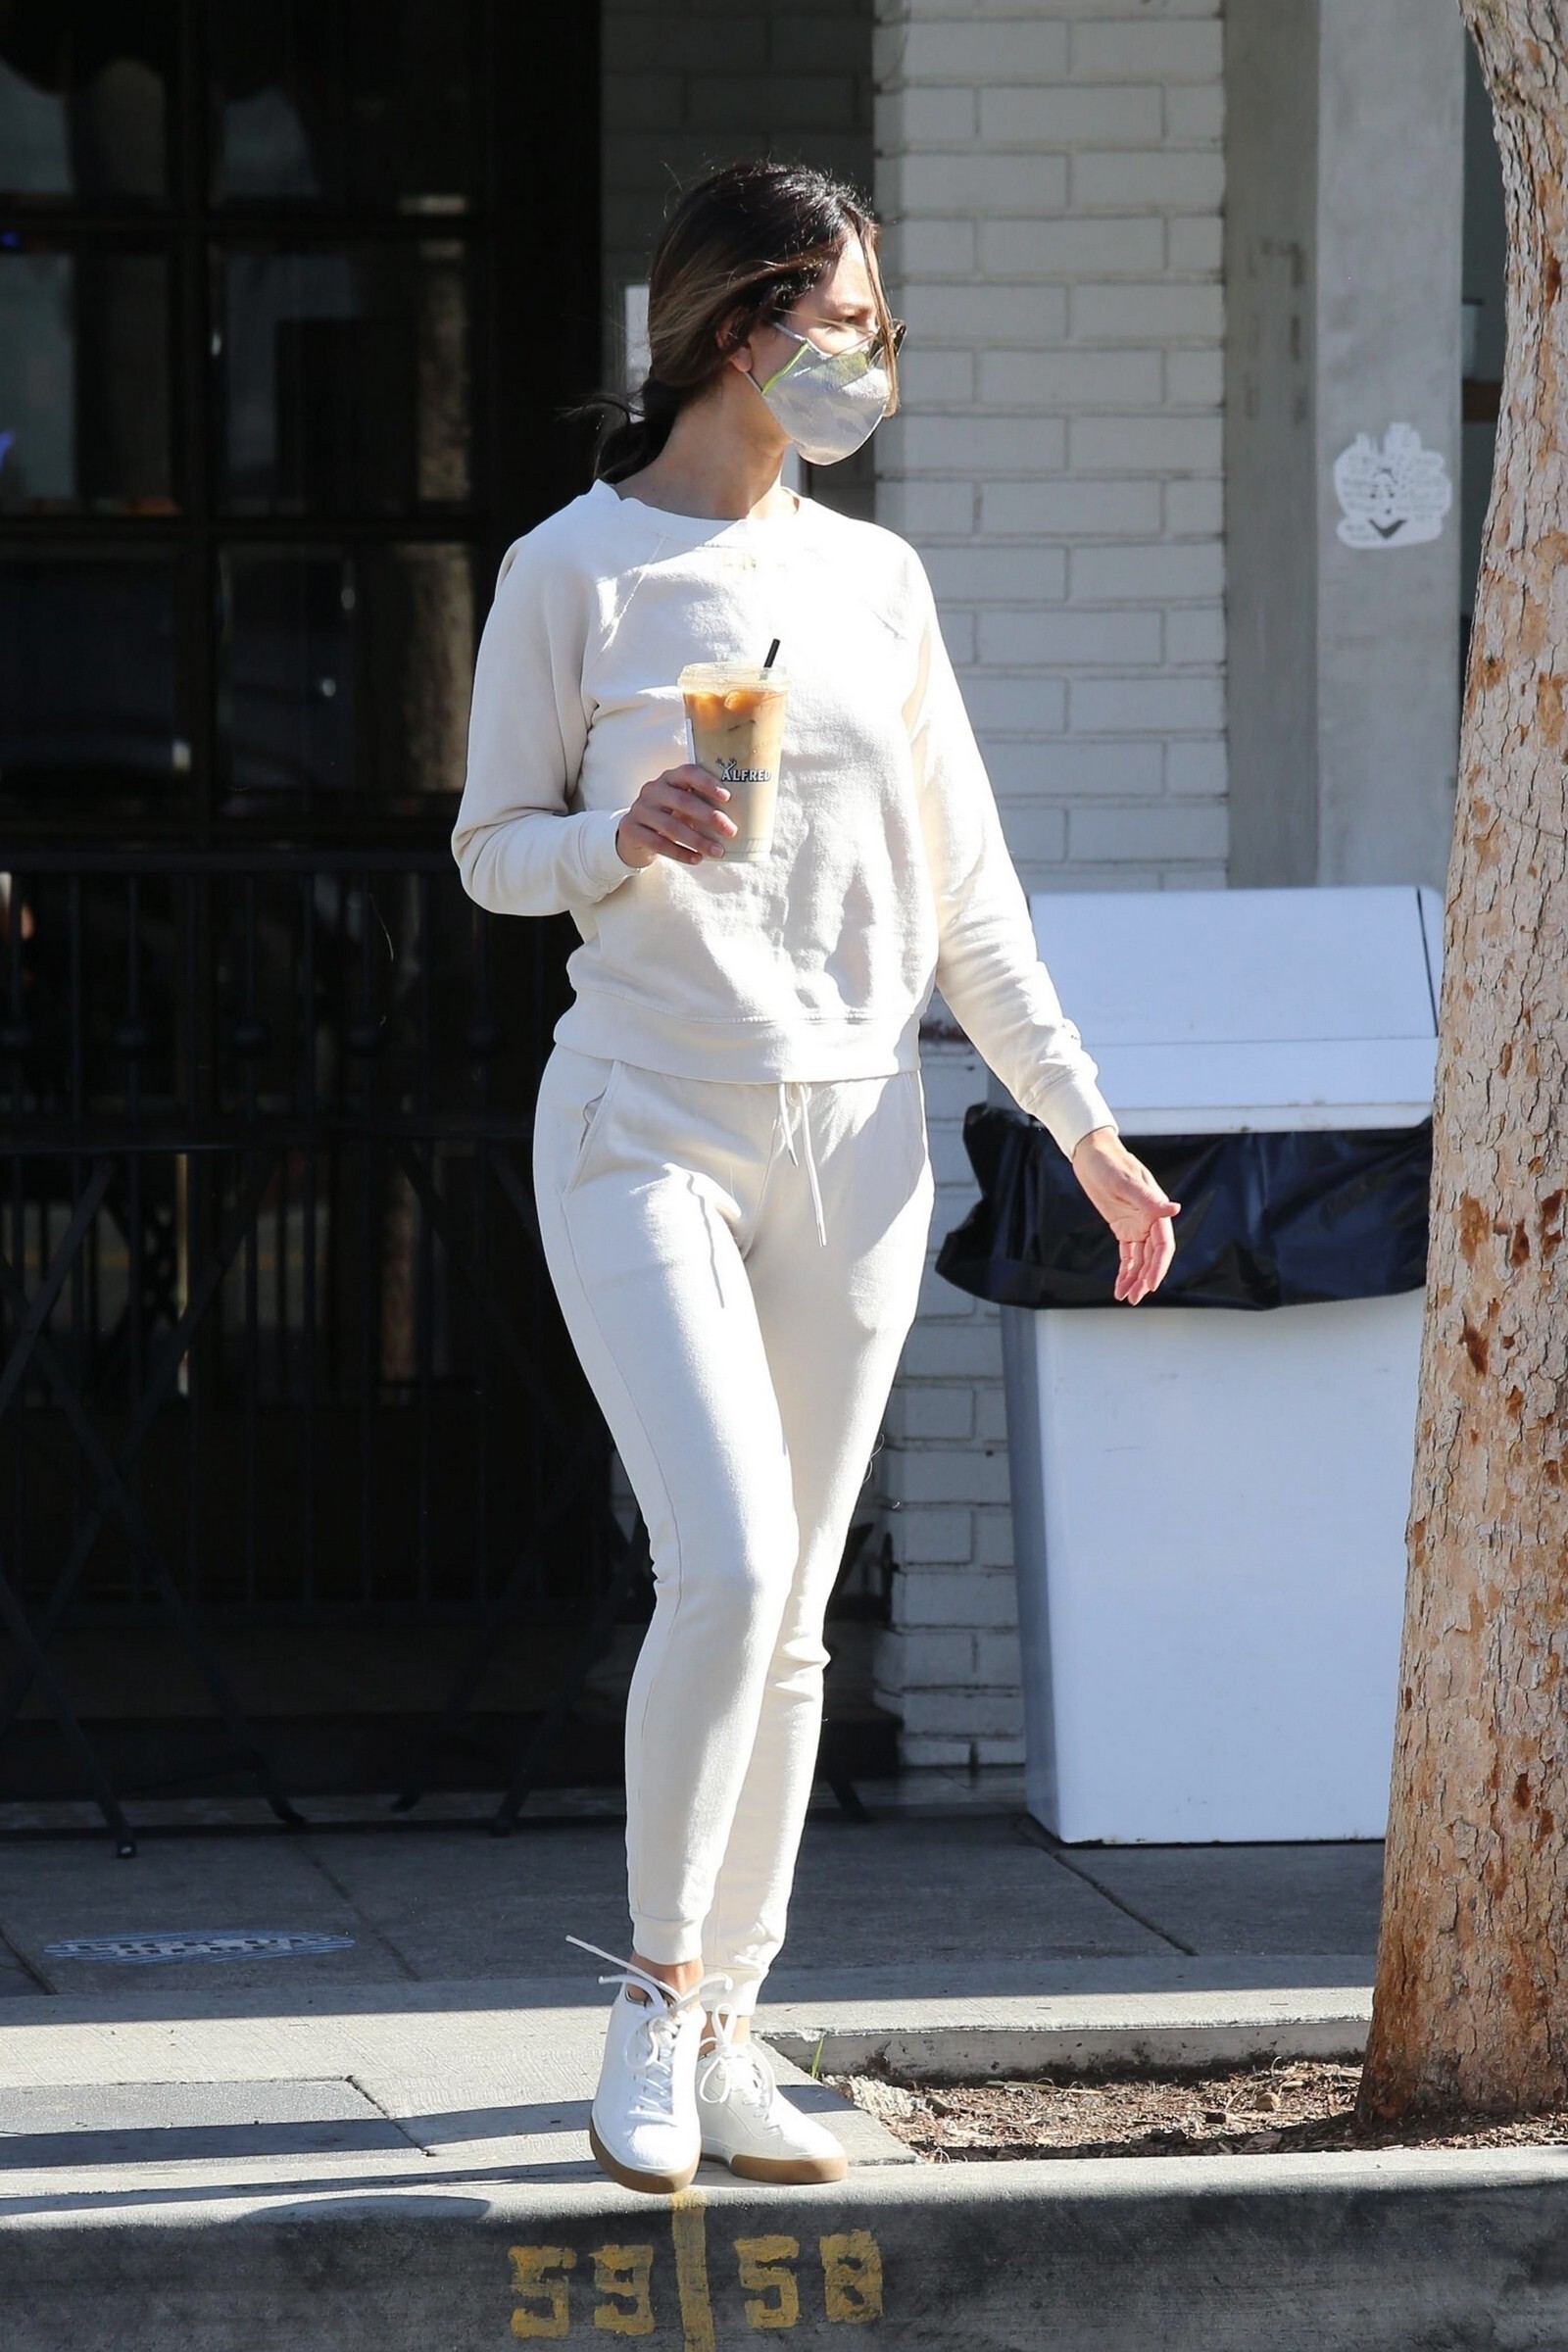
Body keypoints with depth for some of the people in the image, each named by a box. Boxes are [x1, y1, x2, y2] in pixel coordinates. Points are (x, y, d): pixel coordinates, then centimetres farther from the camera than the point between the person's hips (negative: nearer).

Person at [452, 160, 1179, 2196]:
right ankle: (657, 1996, -3)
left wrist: (1087, 1124, 12)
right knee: (730, 1565, -18)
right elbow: (492, 851, 3)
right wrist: (620, 838, -19)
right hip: (650, 1125, -4)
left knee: (794, 1609, 4)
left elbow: (965, 888, 15)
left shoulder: (876, 579, 11)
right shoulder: (576, 572, -2)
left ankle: (722, 2031, 12)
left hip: (854, 1134, 4)